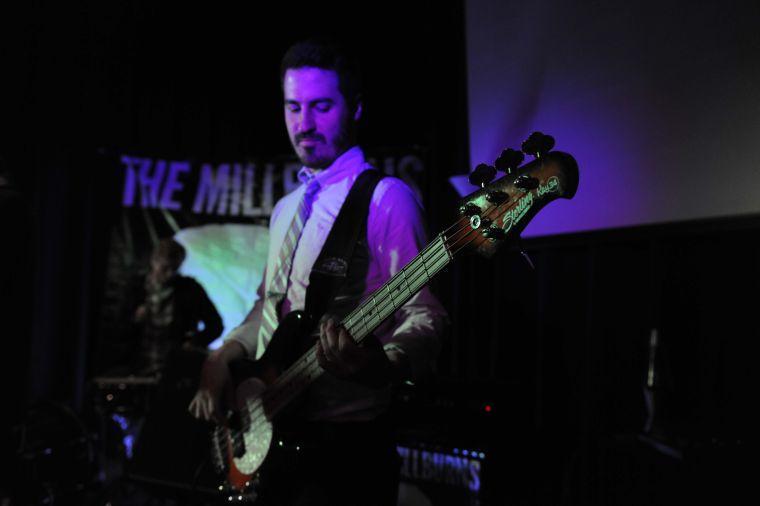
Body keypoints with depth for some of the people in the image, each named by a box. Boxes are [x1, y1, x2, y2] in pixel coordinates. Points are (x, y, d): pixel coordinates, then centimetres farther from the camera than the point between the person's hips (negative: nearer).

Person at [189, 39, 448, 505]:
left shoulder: (385, 197, -11)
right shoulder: (286, 209, 14)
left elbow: (424, 314, -19)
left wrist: (383, 367, -38)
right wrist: (223, 358, 6)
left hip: (346, 443, -8)